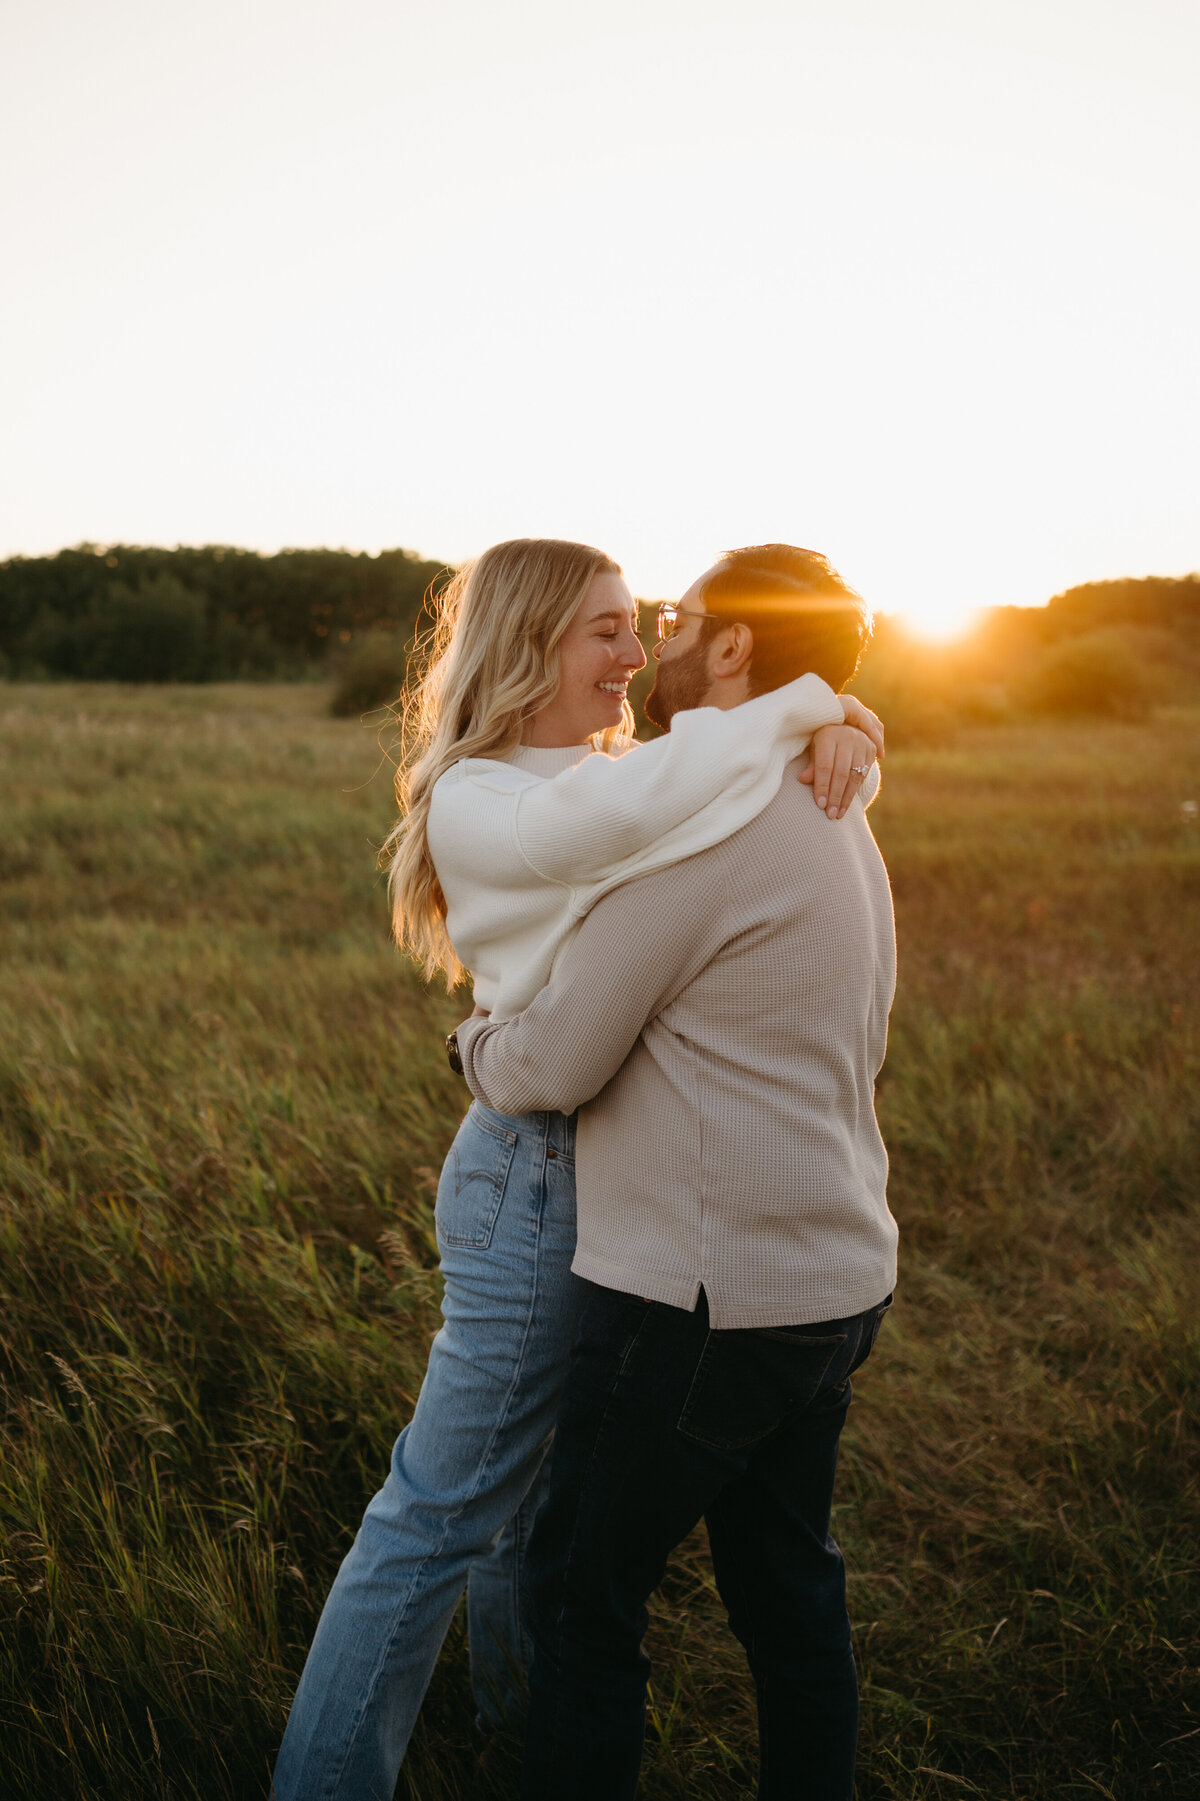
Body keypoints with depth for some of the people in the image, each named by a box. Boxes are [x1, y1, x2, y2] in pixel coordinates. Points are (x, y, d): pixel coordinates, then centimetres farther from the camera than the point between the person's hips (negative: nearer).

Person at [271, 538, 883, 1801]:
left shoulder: (616, 782, 10)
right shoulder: (473, 804, -15)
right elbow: (620, 806, -35)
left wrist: (838, 734, -10)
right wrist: (795, 709, -23)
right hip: (539, 1181, -8)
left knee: (550, 1472, 25)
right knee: (443, 1513, 1)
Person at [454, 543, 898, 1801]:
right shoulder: (834, 823, 11)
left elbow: (553, 1065, -16)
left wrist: (475, 1047, 4)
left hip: (709, 1298, -9)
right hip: (833, 1282, 9)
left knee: (585, 1591, 9)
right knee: (787, 1583, 20)